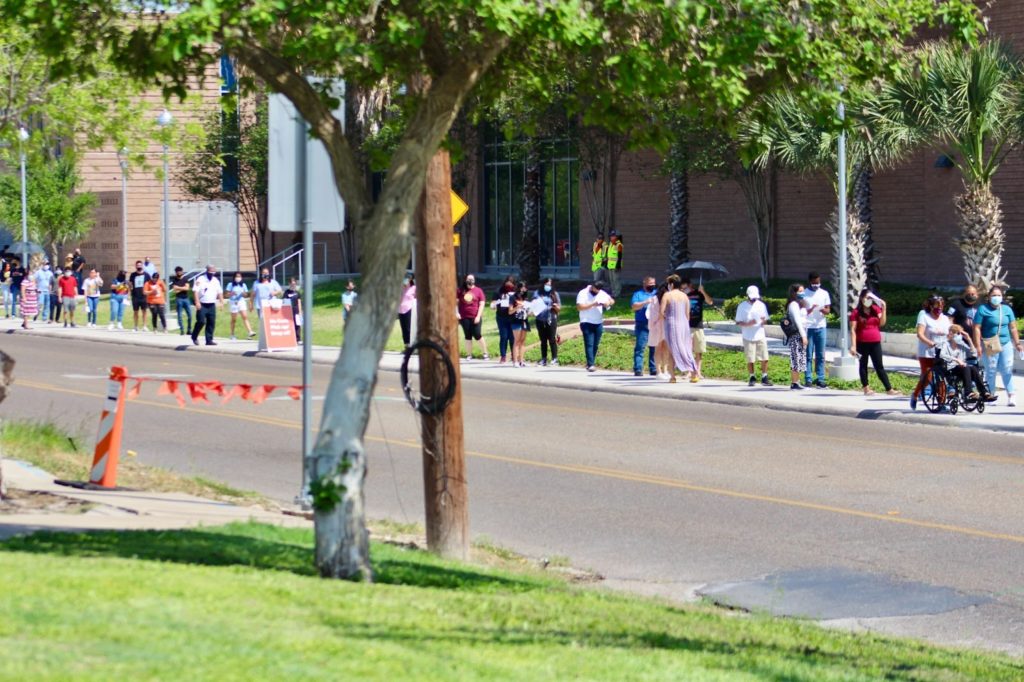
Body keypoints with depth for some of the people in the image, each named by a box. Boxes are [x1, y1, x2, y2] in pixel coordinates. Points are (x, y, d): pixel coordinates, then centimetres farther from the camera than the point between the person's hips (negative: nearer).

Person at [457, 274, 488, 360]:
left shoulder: (478, 290, 0)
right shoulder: (461, 290, 5)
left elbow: (482, 304, -2)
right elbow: (456, 302, 8)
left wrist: (478, 316, -9)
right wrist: (457, 313, -4)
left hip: (475, 318, -2)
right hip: (464, 317, 2)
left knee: (477, 335, -6)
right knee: (468, 336, 7)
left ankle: (485, 353, 5)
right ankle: (469, 355, 14)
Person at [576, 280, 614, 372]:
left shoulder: (602, 294, 10)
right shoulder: (583, 293, -6)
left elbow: (612, 301, 16)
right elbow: (579, 307, -16)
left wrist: (608, 303, -8)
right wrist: (592, 304, -22)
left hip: (598, 323, 5)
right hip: (587, 323, -5)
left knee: (595, 345, 6)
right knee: (589, 344, -12)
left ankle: (591, 364, 14)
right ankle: (590, 364, -16)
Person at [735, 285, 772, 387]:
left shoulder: (761, 305, 7)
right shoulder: (742, 306, -1)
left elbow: (766, 320, 12)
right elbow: (738, 322, -2)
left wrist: (764, 321, -13)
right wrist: (748, 324, -20)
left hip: (761, 336, 2)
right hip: (748, 337, -2)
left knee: (764, 359, -3)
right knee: (750, 360, 2)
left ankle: (764, 378, 6)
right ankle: (752, 378, 16)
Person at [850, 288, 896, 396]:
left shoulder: (876, 310, 10)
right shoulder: (856, 312, -4)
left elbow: (882, 323, 0)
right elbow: (853, 330, -8)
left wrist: (883, 309, -7)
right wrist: (853, 346, -15)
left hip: (875, 343, 3)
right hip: (862, 343, -3)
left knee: (879, 367, 3)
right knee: (863, 365, 7)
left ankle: (889, 389, -1)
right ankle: (866, 388, 14)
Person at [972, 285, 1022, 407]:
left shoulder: (1007, 309, 11)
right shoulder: (983, 309, -2)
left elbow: (1013, 328, 14)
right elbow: (977, 328, -6)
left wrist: (1017, 343, 11)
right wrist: (978, 346, -12)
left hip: (1006, 344, 3)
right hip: (990, 346, -3)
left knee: (1007, 370, -1)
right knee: (991, 371, 1)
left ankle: (1011, 395, -1)